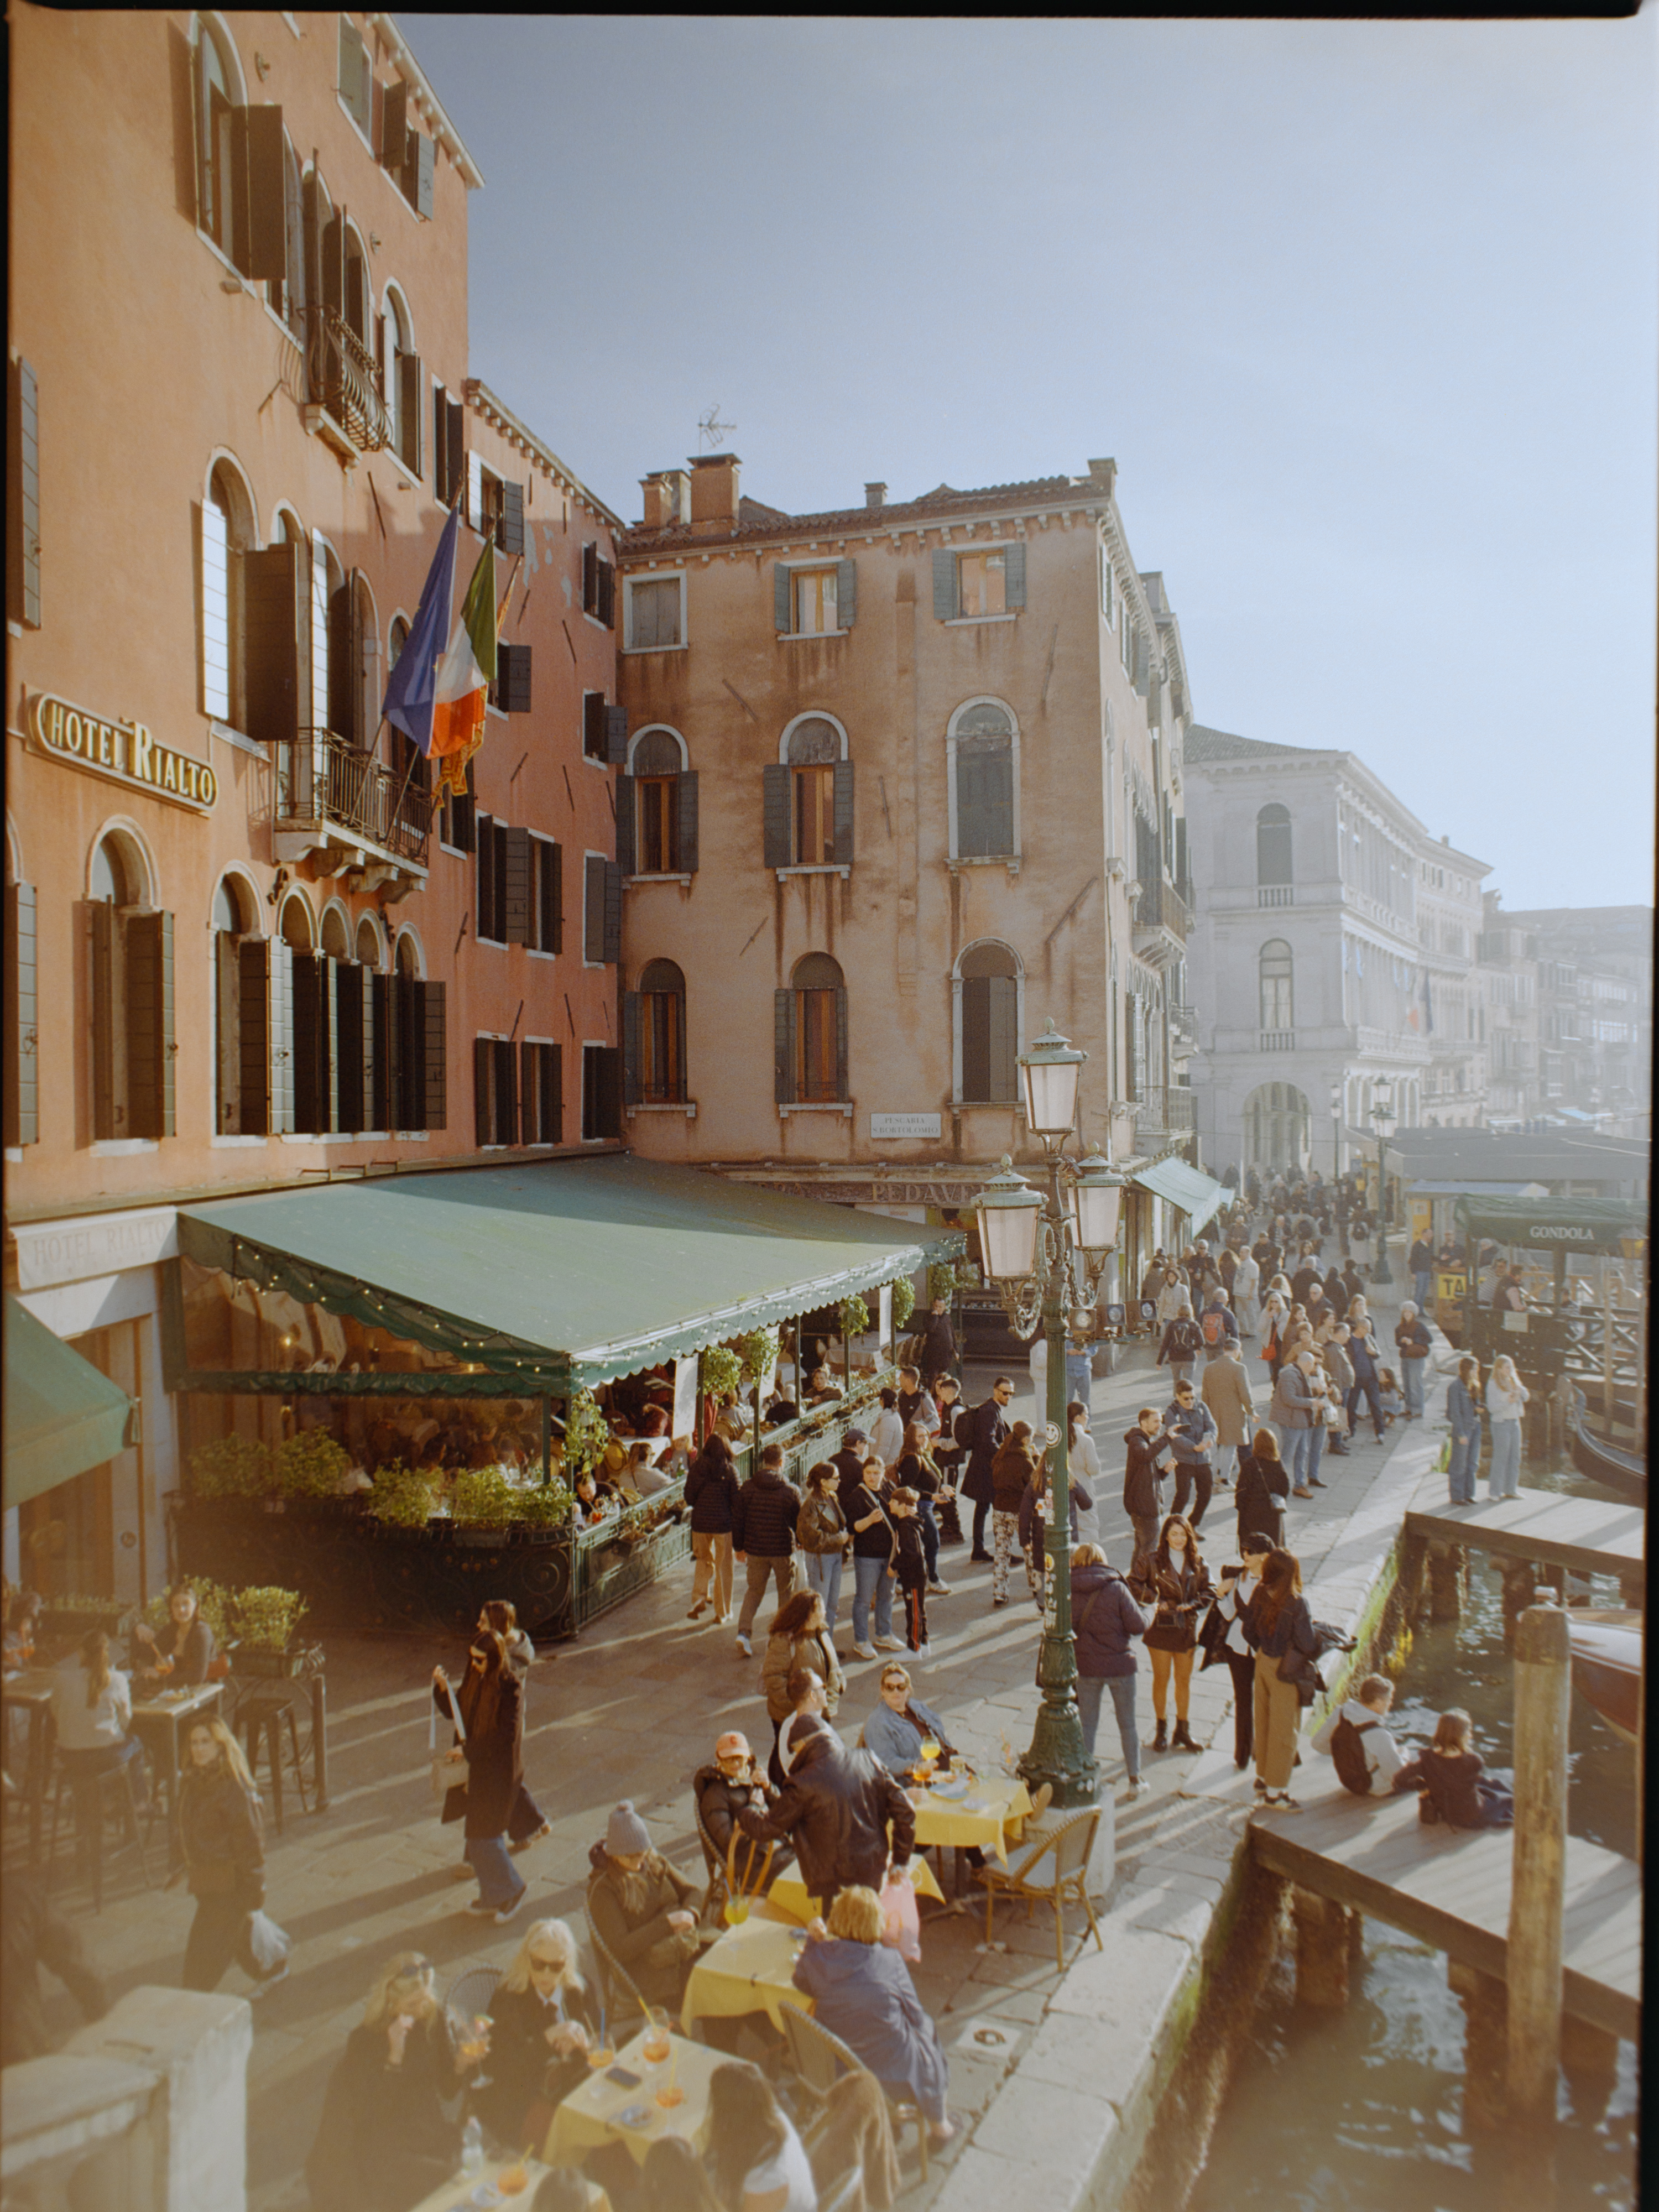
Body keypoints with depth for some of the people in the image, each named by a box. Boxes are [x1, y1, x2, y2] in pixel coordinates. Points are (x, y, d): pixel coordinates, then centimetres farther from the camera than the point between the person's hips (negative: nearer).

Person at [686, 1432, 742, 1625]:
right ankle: (722, 1613, 14)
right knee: (723, 1567, 9)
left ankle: (699, 1600, 13)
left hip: (700, 1522, 2)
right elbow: (736, 1501, -9)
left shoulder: (697, 1466, -4)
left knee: (704, 1561, 22)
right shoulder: (730, 1470, -10)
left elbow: (689, 1497, 0)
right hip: (723, 1523, -2)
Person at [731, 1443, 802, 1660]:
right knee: (786, 1593, 17)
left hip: (755, 1550, 2)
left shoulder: (748, 1488, -4)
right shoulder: (791, 1491, -11)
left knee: (754, 1591, 16)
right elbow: (799, 1522, -2)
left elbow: (737, 1519, 1)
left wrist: (739, 1547, 13)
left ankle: (744, 1632, -2)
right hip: (783, 1552, -2)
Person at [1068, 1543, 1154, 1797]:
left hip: (1086, 1668, 1)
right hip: (1120, 1665, -1)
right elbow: (1138, 1625, -13)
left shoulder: (1070, 1593, -7)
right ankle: (1135, 1780, 23)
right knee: (1128, 1725, 15)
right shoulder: (1117, 1589, -13)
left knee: (1088, 1725, 14)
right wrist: (1150, 1610, 6)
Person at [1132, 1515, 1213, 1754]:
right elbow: (1135, 1584, -5)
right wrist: (1154, 1600, -15)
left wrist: (1191, 1605, -11)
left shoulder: (1197, 1564, 4)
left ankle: (1182, 1731, 25)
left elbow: (1209, 1591, 4)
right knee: (1161, 1679, 6)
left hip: (1187, 1628, 3)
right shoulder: (1151, 1561, -5)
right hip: (1161, 1626, -3)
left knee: (1184, 1680, 11)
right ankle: (1160, 1730, 21)